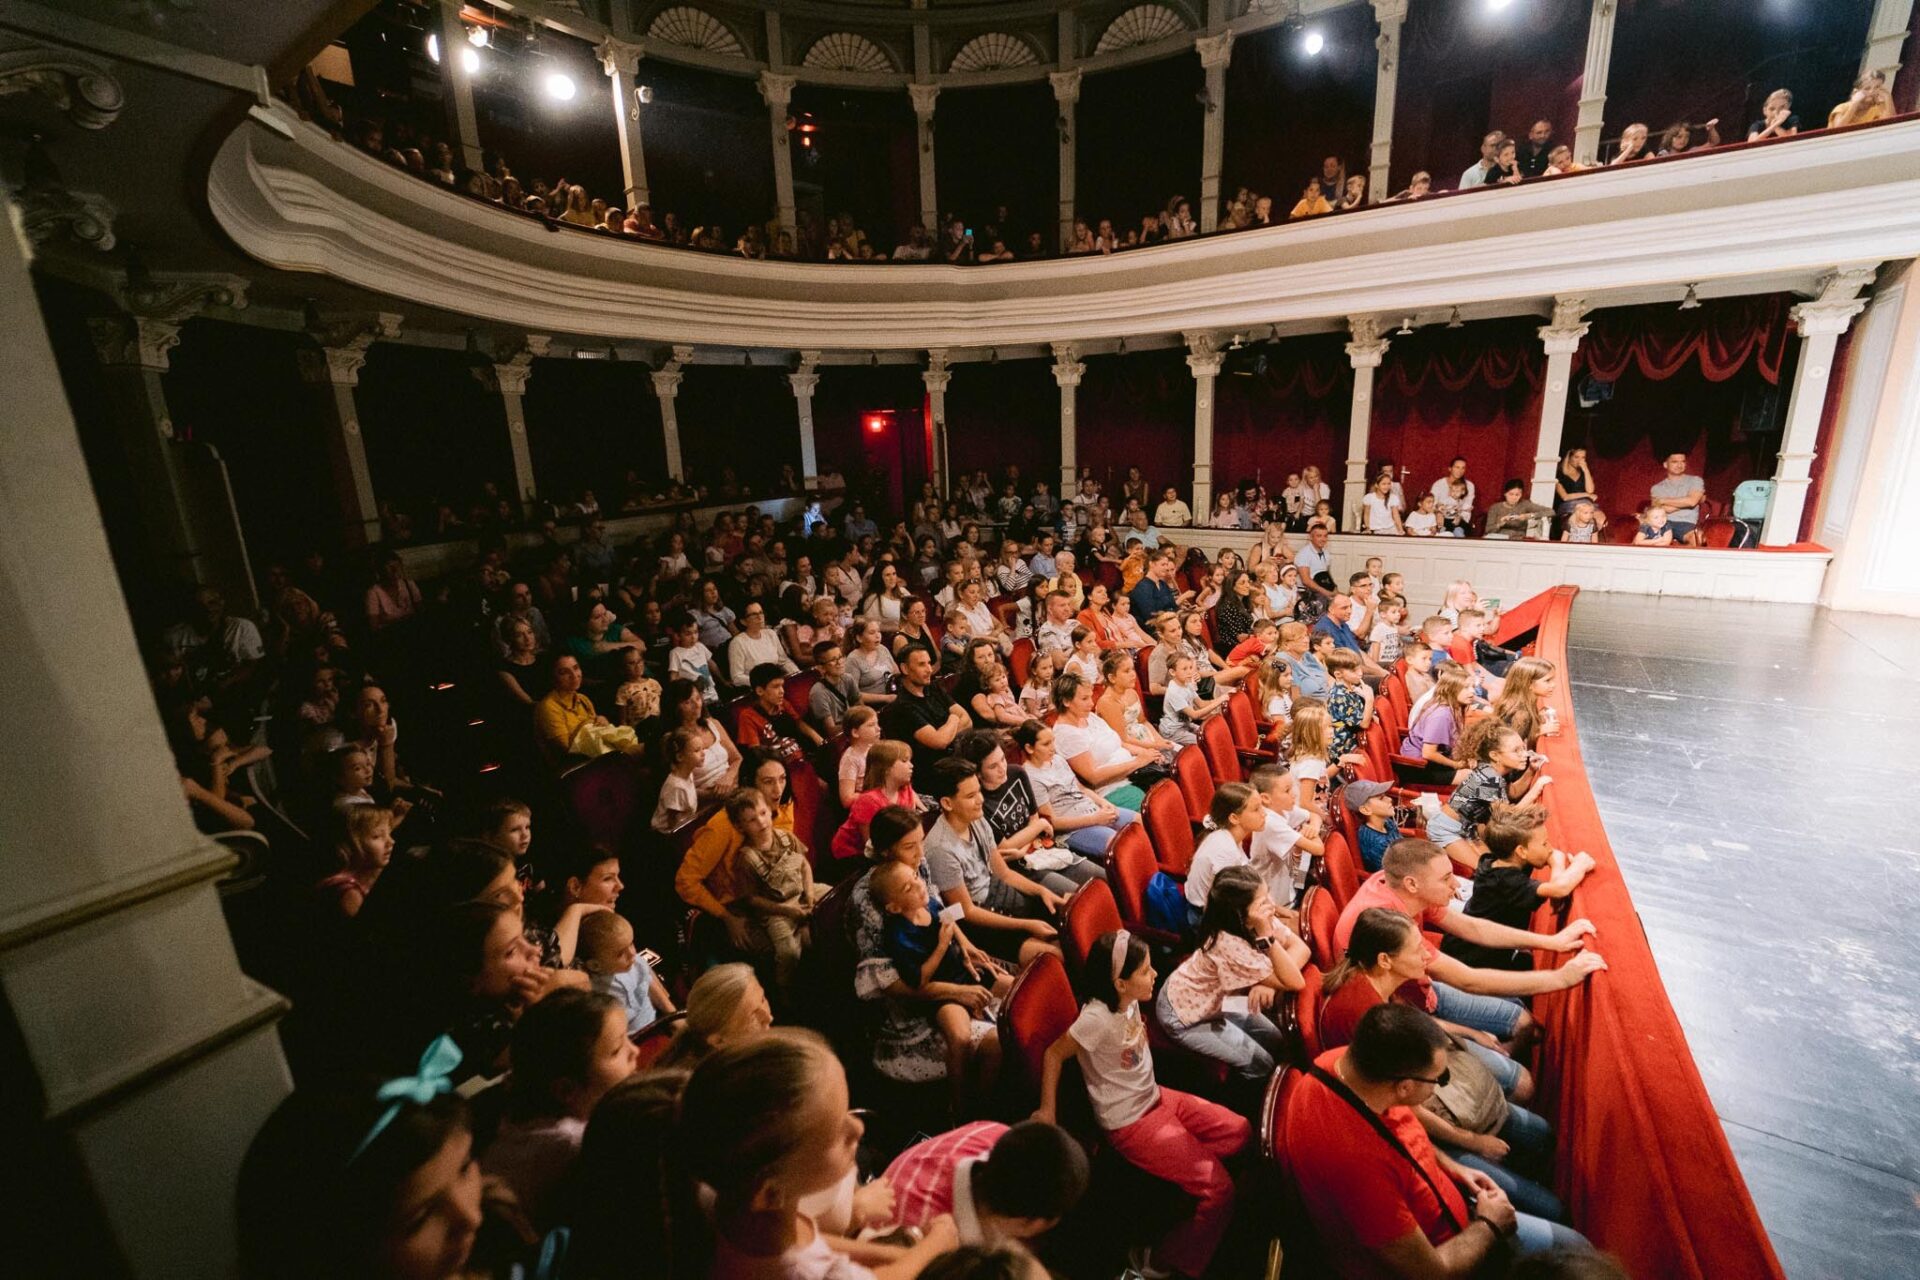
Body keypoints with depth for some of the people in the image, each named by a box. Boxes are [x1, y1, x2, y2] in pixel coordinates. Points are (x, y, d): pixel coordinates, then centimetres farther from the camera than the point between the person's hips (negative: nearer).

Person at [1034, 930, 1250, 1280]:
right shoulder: (1097, 1018, -31)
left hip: (1156, 1098, 8)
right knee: (1219, 1189, -11)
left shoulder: (1129, 1001, -8)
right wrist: (1047, 1111, -15)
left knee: (1240, 1132, 5)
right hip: (1131, 1122, -8)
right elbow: (1054, 1054, -21)